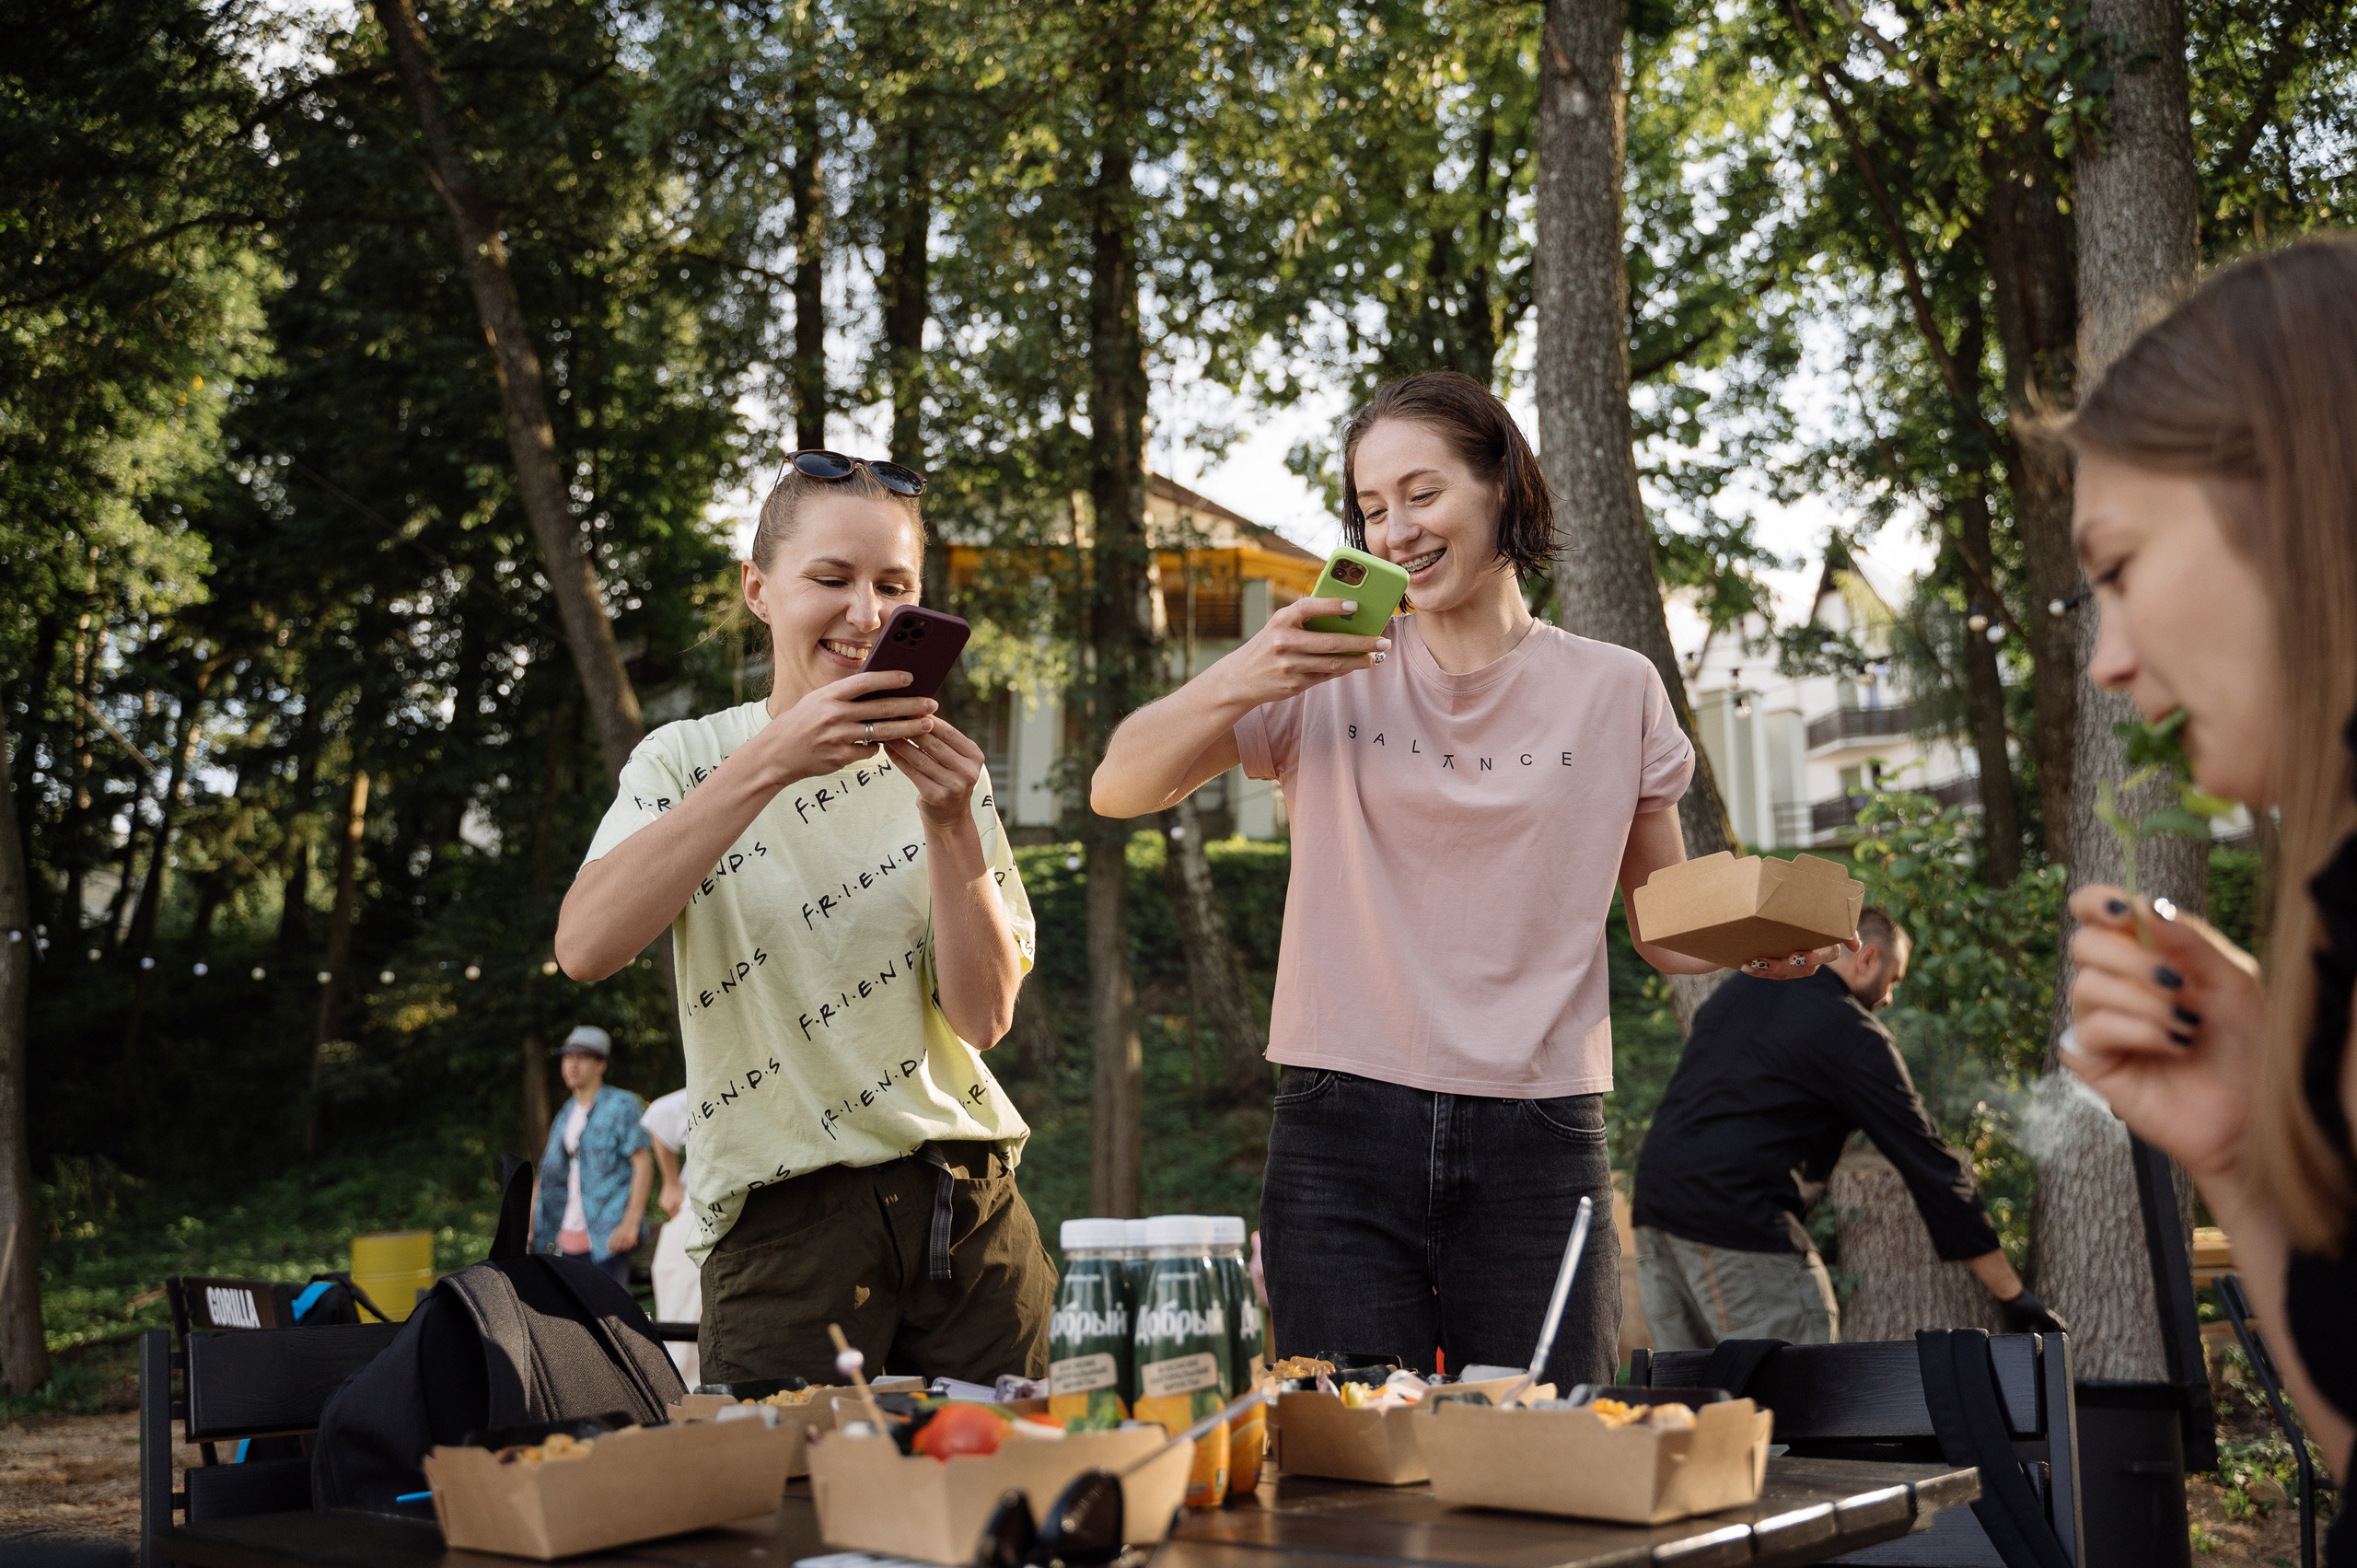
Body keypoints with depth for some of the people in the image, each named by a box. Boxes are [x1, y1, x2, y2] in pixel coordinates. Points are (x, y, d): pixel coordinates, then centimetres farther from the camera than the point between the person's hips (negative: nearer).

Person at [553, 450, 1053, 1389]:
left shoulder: (941, 775, 9)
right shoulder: (690, 761, 2)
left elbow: (984, 1018, -2)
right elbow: (585, 949, -19)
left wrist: (947, 821, -16)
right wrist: (770, 763, -25)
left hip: (972, 1211, 3)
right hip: (785, 1226, -3)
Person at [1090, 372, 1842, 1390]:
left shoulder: (1614, 693, 8)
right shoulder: (1328, 675, 6)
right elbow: (1117, 792, -2)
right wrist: (1240, 681, -18)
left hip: (1538, 1145, 0)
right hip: (1344, 1131, 0)